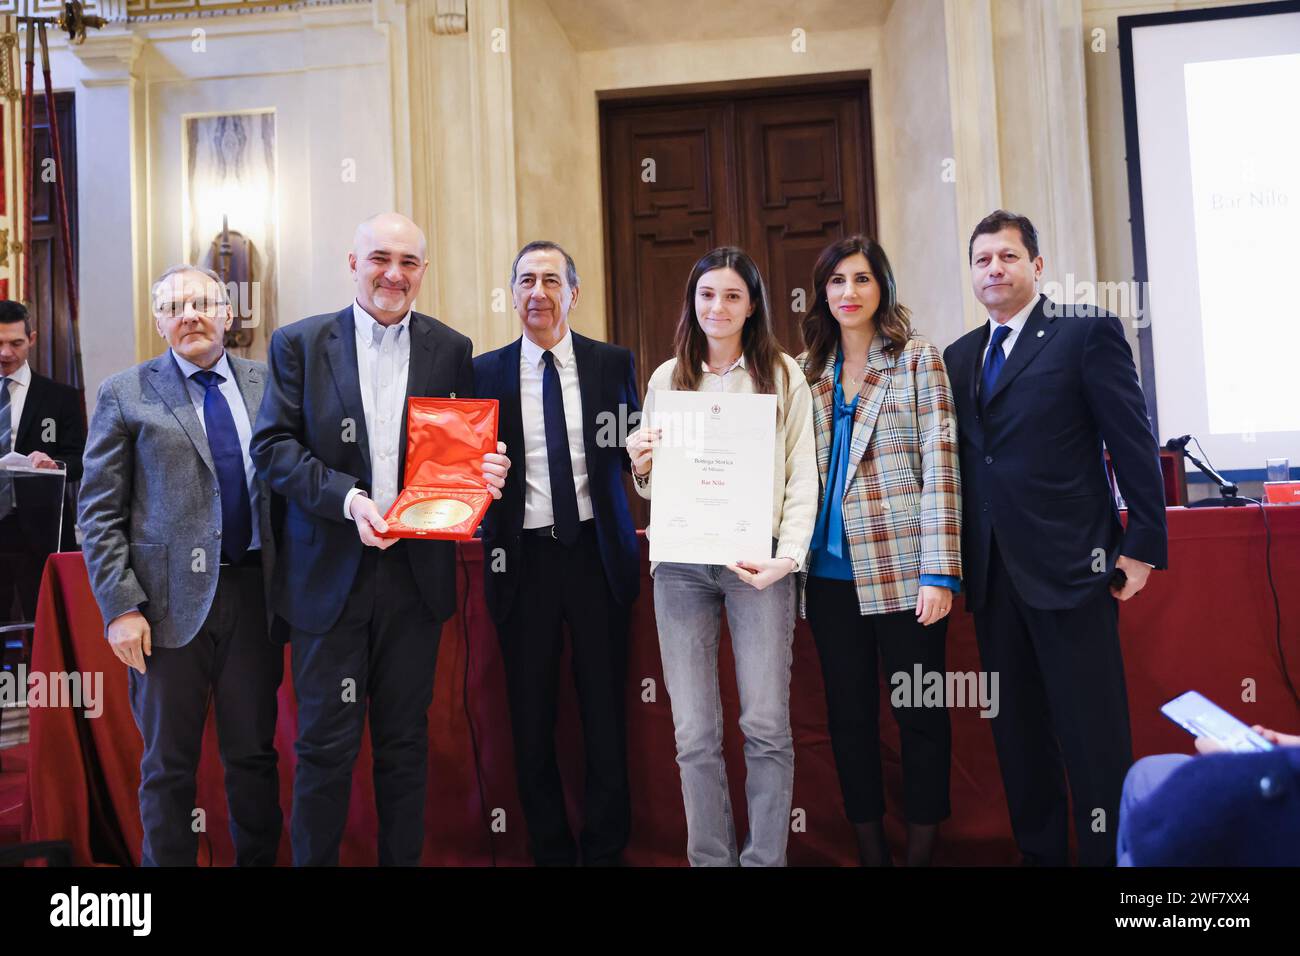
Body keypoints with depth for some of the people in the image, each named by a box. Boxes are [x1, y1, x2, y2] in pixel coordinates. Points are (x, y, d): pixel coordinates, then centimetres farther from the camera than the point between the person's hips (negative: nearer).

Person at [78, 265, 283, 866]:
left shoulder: (266, 384, 7)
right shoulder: (126, 395, 1)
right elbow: (100, 514, -1)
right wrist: (120, 608, -8)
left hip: (254, 591, 2)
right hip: (172, 601, -2)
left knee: (253, 754, 11)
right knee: (168, 764, 11)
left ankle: (258, 859, 29)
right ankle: (167, 862, 30)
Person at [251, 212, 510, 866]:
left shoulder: (450, 350, 7)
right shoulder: (300, 343, 2)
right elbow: (272, 445, -4)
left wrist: (485, 471, -11)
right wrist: (345, 496, -19)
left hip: (416, 571, 2)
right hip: (329, 572, -1)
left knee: (405, 738, 14)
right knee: (326, 742, 6)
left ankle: (403, 859, 30)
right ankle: (314, 859, 25)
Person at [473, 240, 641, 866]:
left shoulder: (613, 363, 5)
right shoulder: (486, 373, 4)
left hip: (599, 552, 0)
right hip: (523, 557, 0)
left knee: (606, 709, 6)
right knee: (531, 716, 8)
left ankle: (606, 846, 24)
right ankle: (550, 848, 27)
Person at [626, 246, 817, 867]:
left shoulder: (782, 376, 5)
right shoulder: (666, 377, 13)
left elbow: (802, 477, 0)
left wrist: (789, 555, -12)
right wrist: (641, 467, -4)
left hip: (758, 561, -2)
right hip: (680, 563, 2)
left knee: (766, 726, -1)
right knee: (695, 733, 3)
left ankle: (765, 858, 15)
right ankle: (710, 858, 17)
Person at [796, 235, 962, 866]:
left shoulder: (917, 359, 1)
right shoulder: (808, 372, 12)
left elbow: (940, 465, -6)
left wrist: (939, 572, -14)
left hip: (903, 567, -3)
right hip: (832, 570, 4)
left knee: (920, 714, 6)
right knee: (848, 713, 10)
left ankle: (922, 848, 22)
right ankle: (869, 847, 24)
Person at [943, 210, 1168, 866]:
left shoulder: (1088, 332, -2)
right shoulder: (959, 356, 14)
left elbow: (1133, 443, -5)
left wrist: (1143, 545, -8)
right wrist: (957, 559, 9)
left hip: (1071, 566, -5)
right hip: (992, 575, 6)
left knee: (1093, 735, 1)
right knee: (1017, 732, 13)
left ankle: (1109, 853, 16)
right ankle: (1039, 852, 27)